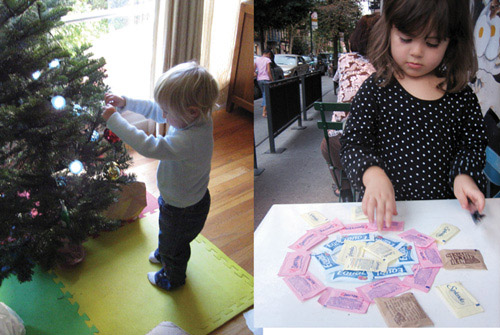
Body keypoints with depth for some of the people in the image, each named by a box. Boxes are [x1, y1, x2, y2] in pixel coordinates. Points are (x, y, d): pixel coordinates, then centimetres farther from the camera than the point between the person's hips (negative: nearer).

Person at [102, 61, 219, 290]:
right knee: (169, 236, 37)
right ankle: (164, 253, 68)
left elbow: (147, 146, -40)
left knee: (173, 245, 24)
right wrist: (125, 103, -11)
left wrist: (114, 120, -31)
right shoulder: (198, 117, -17)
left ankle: (173, 278, 53)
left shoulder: (187, 141, -43)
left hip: (182, 210, -8)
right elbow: (155, 110, -4)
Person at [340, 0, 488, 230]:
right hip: (388, 209, -1)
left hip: (445, 206, 2)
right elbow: (353, 143, -5)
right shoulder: (375, 90, -2)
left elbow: (473, 142, 14)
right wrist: (372, 174, -24)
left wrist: (465, 176, -6)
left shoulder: (460, 94, 6)